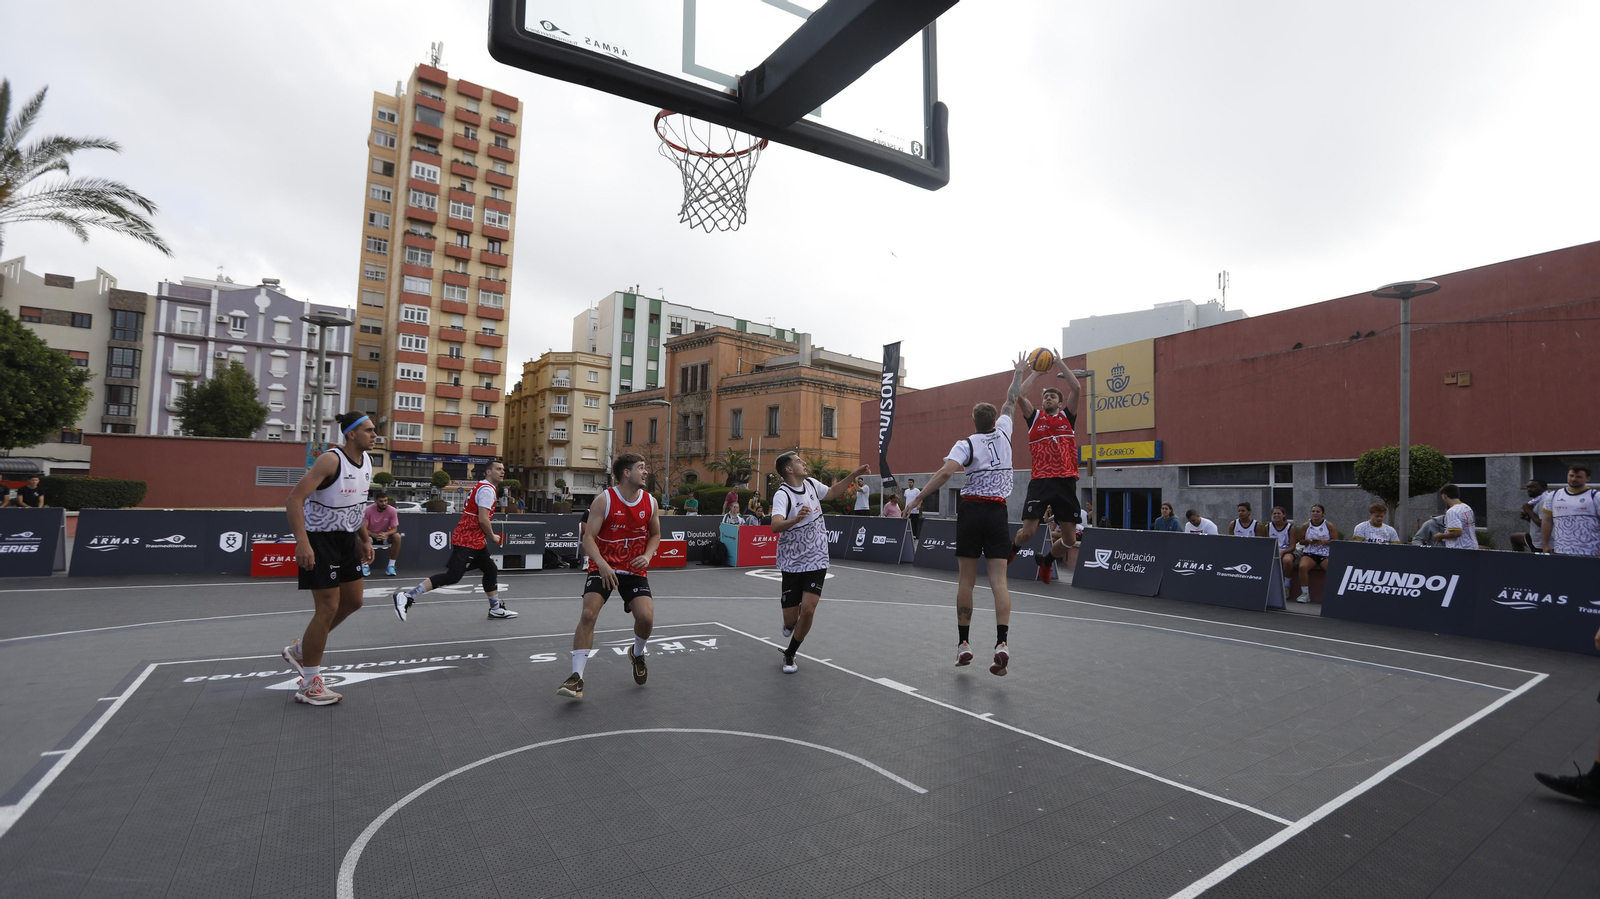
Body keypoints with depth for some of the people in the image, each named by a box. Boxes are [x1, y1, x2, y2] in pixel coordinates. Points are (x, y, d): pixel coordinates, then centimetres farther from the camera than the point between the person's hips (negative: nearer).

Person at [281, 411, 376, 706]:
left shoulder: (367, 461, 5)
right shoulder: (331, 460, -21)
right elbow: (294, 499, -26)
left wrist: (365, 539, 14)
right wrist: (302, 543, -35)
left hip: (347, 539, 9)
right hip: (320, 541, -9)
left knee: (352, 602, 15)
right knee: (328, 608, -5)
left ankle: (299, 649, 35)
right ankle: (309, 687, 9)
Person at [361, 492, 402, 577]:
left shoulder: (392, 511, -15)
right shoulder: (368, 510, -17)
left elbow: (394, 529, -13)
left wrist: (385, 534, -37)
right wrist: (375, 535, -36)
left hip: (385, 535, 1)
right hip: (371, 535, -1)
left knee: (397, 537, -31)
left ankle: (391, 566, -21)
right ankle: (365, 566, -19)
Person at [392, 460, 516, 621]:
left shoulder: (481, 487, 17)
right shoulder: (487, 489, -15)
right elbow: (483, 519, -22)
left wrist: (484, 537, 20)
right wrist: (493, 536, -8)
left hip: (475, 541, 11)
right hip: (467, 542, -11)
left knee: (491, 571, 14)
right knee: (452, 577, -13)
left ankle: (496, 609, 23)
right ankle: (406, 596, -9)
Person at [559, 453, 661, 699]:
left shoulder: (650, 502, -1)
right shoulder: (604, 500, -13)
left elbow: (655, 535, 13)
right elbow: (588, 537, -14)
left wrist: (648, 555, -7)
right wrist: (602, 564, -29)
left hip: (634, 570, 3)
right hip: (603, 568, -2)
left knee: (646, 617, -11)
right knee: (588, 615, -17)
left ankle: (637, 655, 24)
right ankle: (577, 676, -6)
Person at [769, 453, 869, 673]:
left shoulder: (812, 484, 1)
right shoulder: (782, 495, -19)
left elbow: (832, 493, 22)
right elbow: (775, 526, -36)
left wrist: (854, 475, 13)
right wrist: (796, 519, -54)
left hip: (816, 561, 4)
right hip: (793, 564, -3)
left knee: (808, 611, -12)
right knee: (790, 621, 2)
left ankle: (790, 655, 13)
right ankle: (791, 621, 42)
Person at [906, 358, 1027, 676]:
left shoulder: (966, 444, -4)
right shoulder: (1003, 434, 7)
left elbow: (946, 471, -21)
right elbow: (1011, 402, 24)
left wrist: (919, 498, -15)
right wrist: (1018, 373, 38)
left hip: (971, 511, -2)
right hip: (998, 512, 2)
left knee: (966, 581, 7)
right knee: (998, 581, -2)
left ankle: (963, 644, 12)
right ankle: (1002, 642, -15)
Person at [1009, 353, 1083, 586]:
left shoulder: (1067, 416, 13)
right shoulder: (1034, 417, 11)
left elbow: (1076, 388, 0)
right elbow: (1018, 395, -3)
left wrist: (1060, 363, 5)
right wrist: (1034, 373, 7)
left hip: (1066, 480, 2)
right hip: (1040, 481, -2)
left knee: (1070, 536, 5)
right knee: (1028, 530, -10)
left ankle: (1046, 560, 33)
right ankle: (1012, 550, 23)